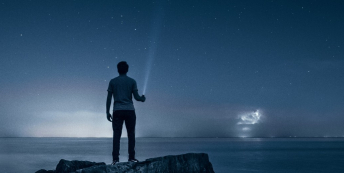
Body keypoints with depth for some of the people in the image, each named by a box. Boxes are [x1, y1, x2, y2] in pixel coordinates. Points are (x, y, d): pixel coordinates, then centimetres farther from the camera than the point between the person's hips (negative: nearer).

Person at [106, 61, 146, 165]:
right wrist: (142, 99, 20)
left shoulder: (112, 81, 6)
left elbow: (109, 98, 4)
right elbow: (136, 97, -1)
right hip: (130, 110, 0)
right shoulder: (132, 81, 4)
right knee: (131, 134, 6)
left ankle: (115, 159, -3)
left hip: (117, 111, 1)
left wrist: (107, 112, 8)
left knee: (116, 135, 1)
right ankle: (131, 157, 6)